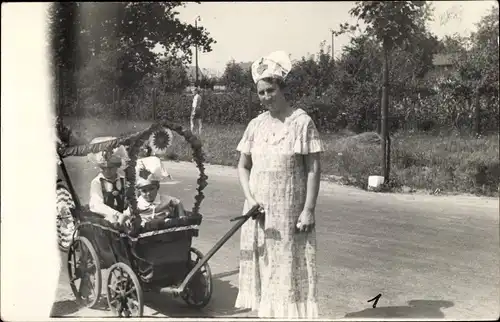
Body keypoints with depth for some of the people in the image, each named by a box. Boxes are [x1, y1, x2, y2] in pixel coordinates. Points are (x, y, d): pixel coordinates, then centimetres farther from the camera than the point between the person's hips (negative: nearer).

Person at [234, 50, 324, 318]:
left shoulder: (301, 121, -8)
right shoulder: (256, 125, 6)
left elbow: (313, 169, -8)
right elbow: (243, 166, 11)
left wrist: (308, 209, -13)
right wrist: (249, 198, -5)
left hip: (290, 210, -4)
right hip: (260, 209, 5)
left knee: (288, 265, 1)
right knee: (262, 263, 11)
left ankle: (290, 311, 14)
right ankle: (266, 309, 25)